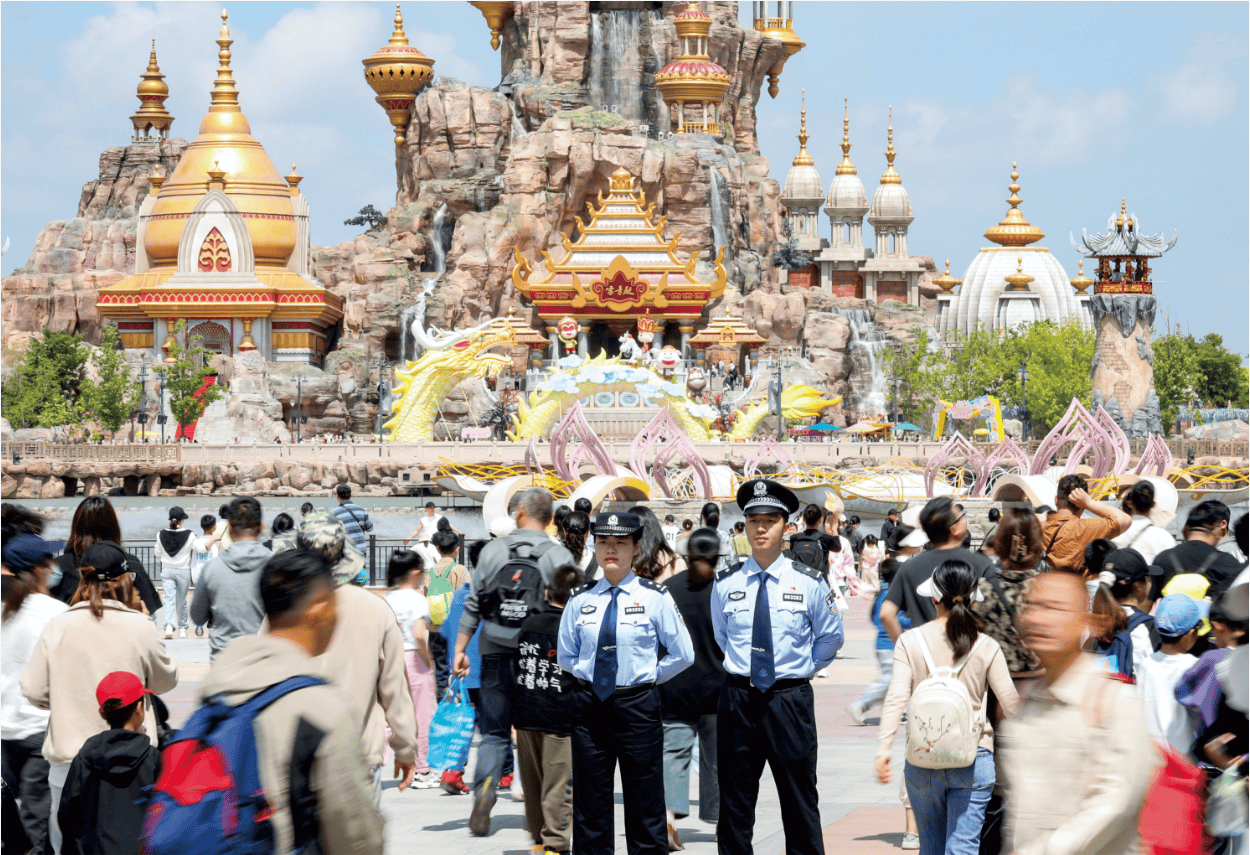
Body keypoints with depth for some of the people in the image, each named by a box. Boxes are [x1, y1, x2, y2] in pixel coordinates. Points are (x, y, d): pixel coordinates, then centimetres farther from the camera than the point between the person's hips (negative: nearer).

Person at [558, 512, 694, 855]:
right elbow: (566, 655, 17)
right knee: (590, 805, 6)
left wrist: (647, 676, 1)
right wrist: (588, 675, 6)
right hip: (588, 707, 3)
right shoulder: (580, 600, 5)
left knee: (644, 805, 1)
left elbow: (682, 654, 2)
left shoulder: (654, 597, -2)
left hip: (637, 707, -3)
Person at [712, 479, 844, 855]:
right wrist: (740, 666, 12)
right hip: (738, 700, 2)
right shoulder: (725, 584, 3)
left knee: (800, 801, 1)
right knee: (735, 801, 5)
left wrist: (804, 669, 7)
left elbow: (830, 636, 13)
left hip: (790, 699, -1)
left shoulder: (808, 583, -1)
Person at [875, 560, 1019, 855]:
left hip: (922, 761, 1)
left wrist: (883, 750, -10)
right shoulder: (986, 647, -4)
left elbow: (896, 698, -10)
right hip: (973, 759, -1)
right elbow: (1010, 704, -1)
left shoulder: (910, 642, -3)